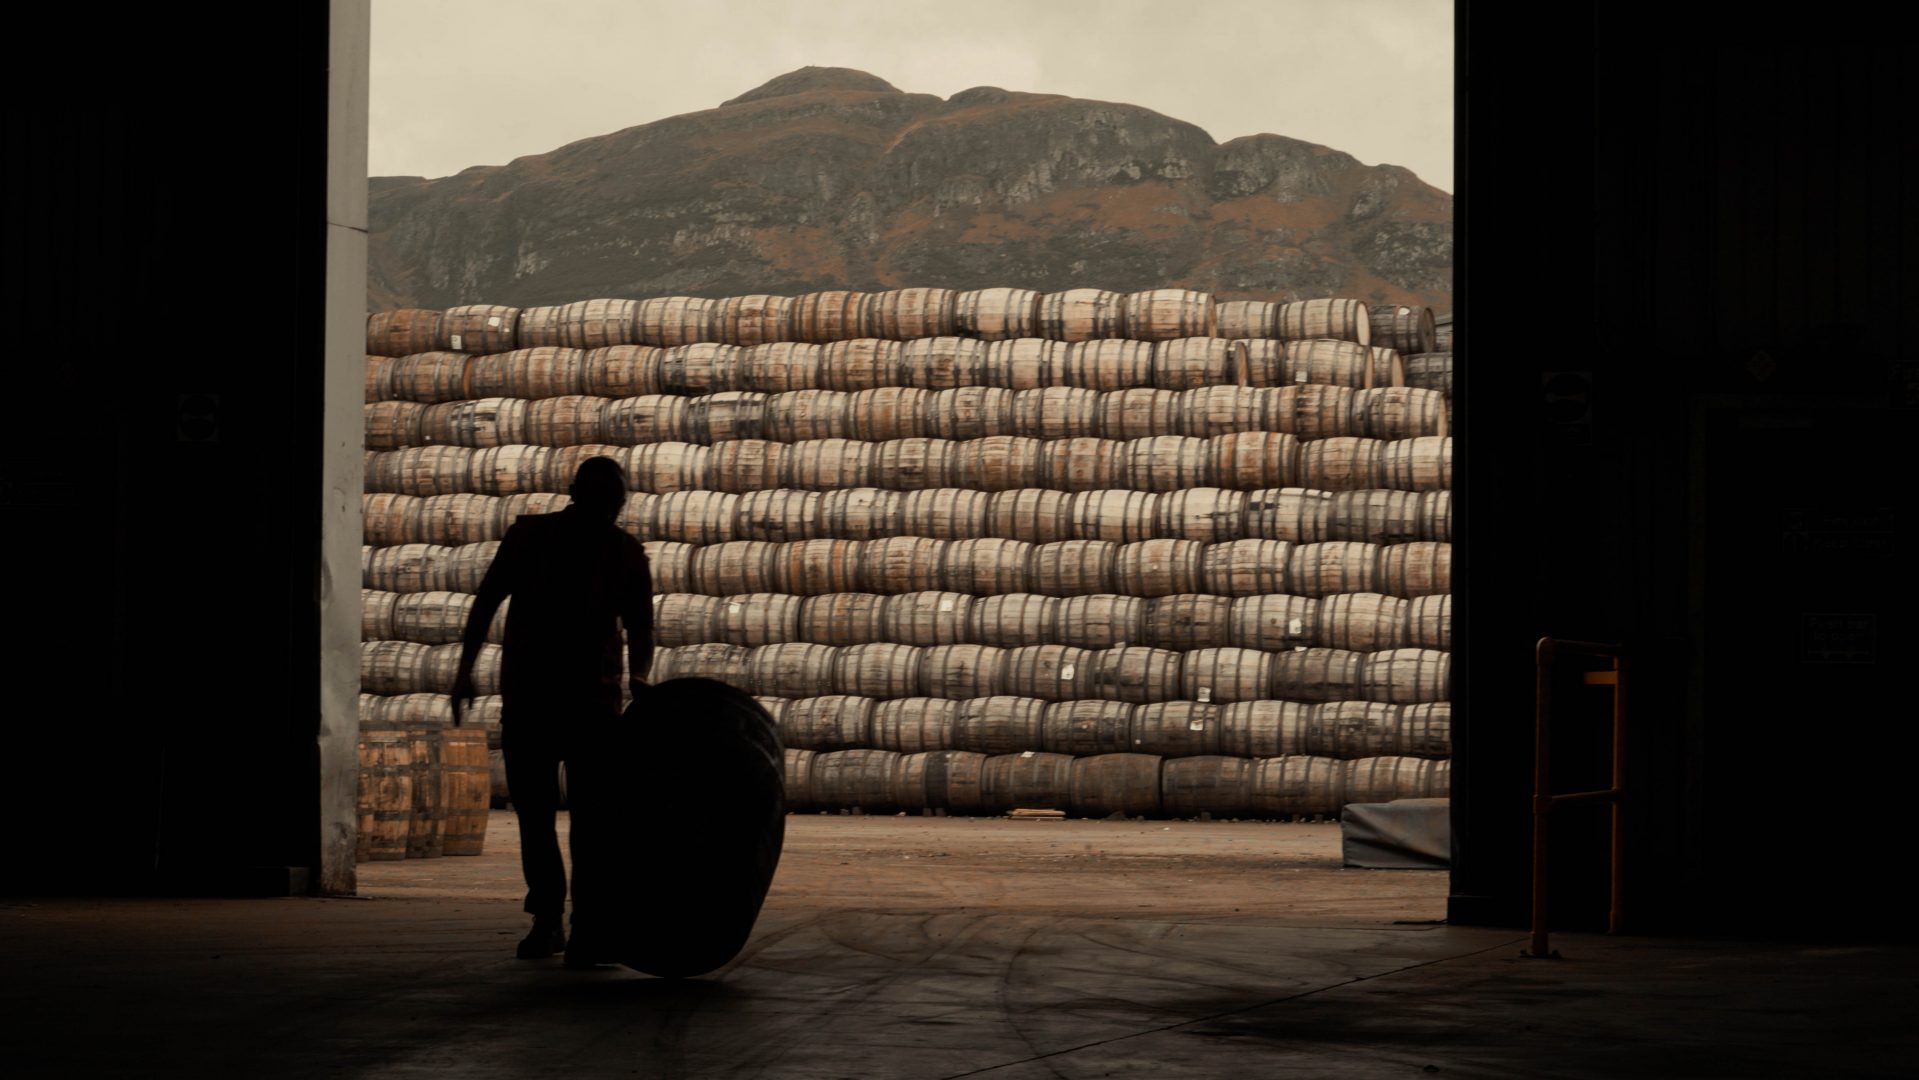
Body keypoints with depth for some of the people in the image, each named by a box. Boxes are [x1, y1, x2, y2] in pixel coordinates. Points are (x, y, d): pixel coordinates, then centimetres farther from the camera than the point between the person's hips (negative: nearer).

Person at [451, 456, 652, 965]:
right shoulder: (528, 535, 4)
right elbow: (487, 600, 10)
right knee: (533, 812, 6)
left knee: (594, 815, -12)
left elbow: (640, 627, 4)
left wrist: (638, 676, -17)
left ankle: (590, 932, -17)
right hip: (525, 695, 1)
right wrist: (466, 669, 4)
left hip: (594, 699, -1)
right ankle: (546, 920, 20)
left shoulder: (626, 553, 4)